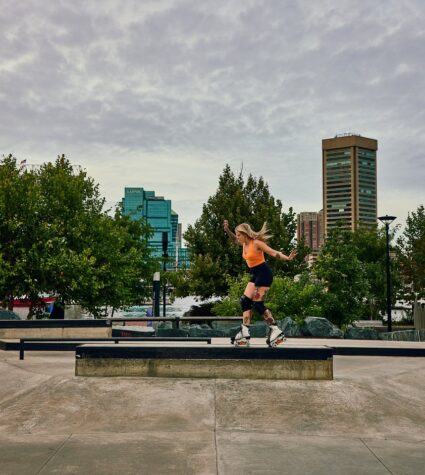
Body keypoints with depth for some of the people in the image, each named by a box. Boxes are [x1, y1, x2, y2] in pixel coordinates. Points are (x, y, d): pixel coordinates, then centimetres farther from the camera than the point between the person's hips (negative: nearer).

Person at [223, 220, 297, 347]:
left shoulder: (256, 243, -17)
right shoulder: (244, 243, 8)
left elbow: (274, 253, -20)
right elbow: (234, 240, 30)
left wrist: (287, 258, -33)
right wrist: (227, 230, 15)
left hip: (264, 274, -9)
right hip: (255, 275, 9)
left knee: (257, 304, -12)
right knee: (245, 301, 4)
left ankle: (275, 330, -5)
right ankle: (244, 333, 6)